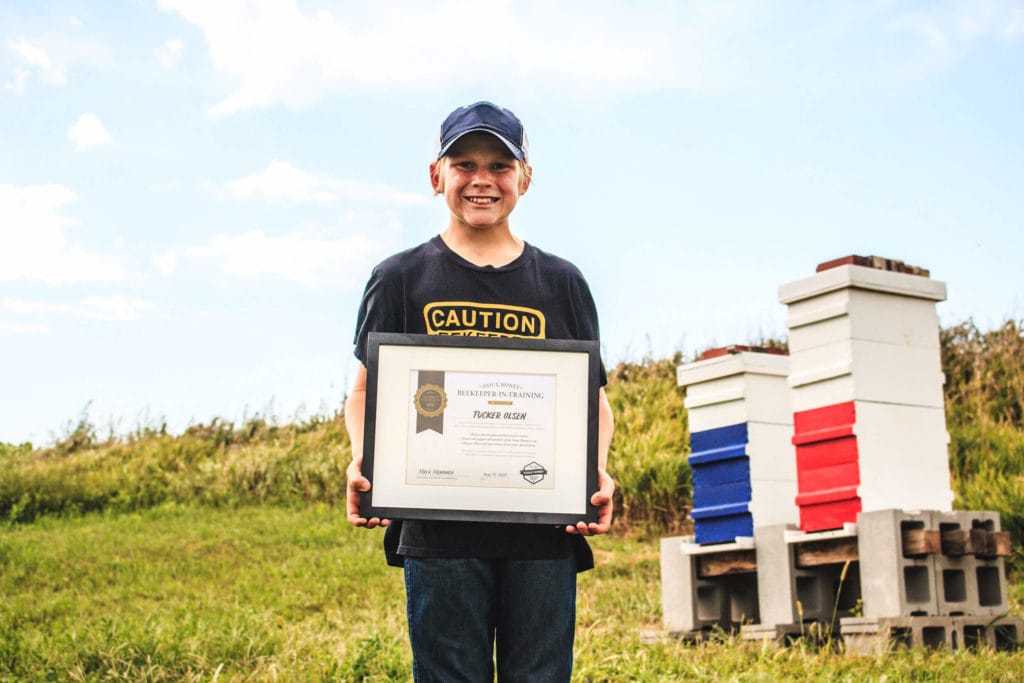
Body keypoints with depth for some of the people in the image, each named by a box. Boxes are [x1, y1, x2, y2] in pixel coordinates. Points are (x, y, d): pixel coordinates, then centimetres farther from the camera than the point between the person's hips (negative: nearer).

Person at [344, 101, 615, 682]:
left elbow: (594, 399, 13)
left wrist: (598, 472, -6)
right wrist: (362, 466, -10)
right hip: (439, 530, -1)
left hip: (544, 529, 1)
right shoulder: (402, 278, 10)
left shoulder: (560, 282, 13)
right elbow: (365, 394, 10)